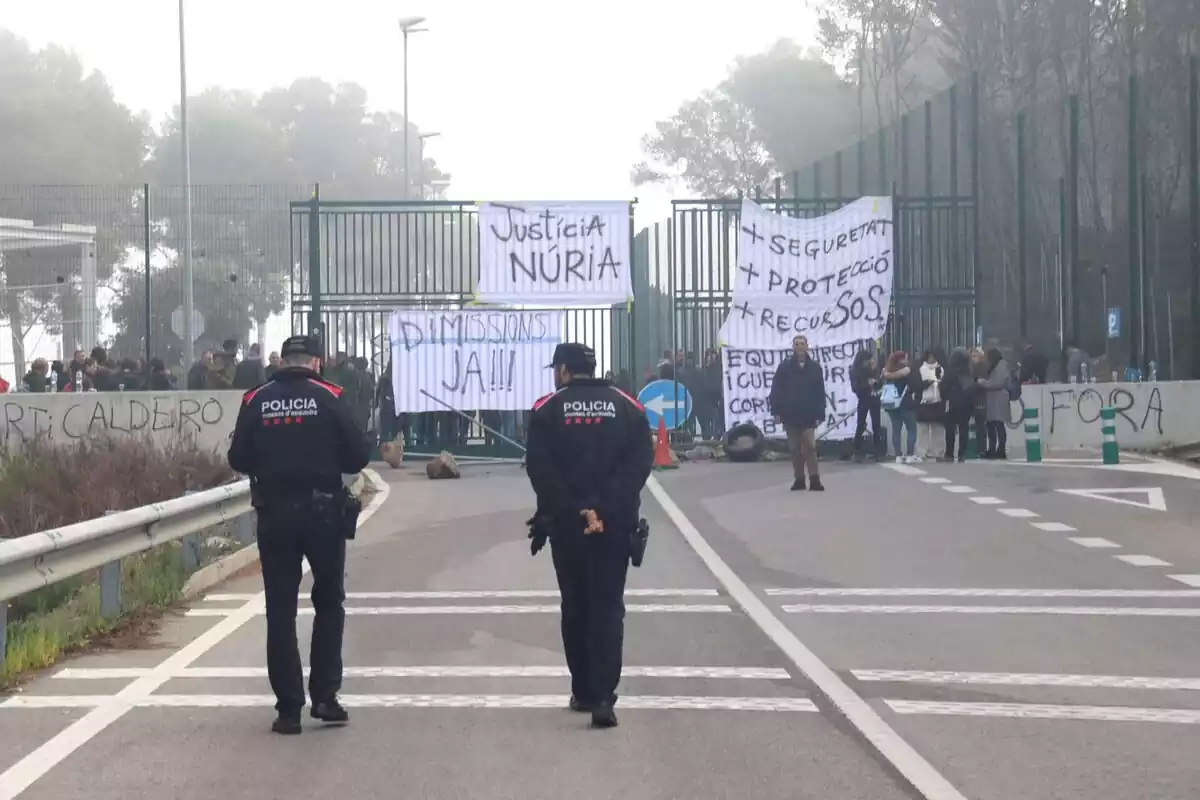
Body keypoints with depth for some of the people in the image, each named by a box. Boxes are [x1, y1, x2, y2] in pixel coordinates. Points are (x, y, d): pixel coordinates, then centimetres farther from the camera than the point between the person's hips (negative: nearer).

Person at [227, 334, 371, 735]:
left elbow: (238, 460, 2)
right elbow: (358, 457, -5)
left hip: (274, 514, 1)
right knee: (329, 604, 15)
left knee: (280, 611, 6)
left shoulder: (256, 401, 0)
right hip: (323, 511, -1)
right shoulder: (329, 398, -5)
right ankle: (325, 696, 9)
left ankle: (289, 708, 4)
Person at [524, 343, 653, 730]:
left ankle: (583, 691, 17)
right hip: (615, 524, 0)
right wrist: (608, 509, -13)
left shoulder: (547, 410, 0)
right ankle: (602, 697, -12)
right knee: (608, 607, 1)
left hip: (565, 524, 0)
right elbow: (640, 462, -7)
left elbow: (539, 468, -10)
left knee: (575, 606, 13)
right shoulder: (627, 408, 4)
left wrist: (571, 510, -12)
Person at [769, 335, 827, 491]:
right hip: (790, 415, 1)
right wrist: (777, 411, -9)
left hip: (808, 415, -1)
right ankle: (799, 479, 14)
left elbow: (820, 393, 2)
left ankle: (814, 479, -9)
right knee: (795, 448, 7)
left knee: (809, 446, -9)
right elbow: (776, 390, -2)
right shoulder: (785, 367, 0)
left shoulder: (815, 367, 2)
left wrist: (819, 414, -3)